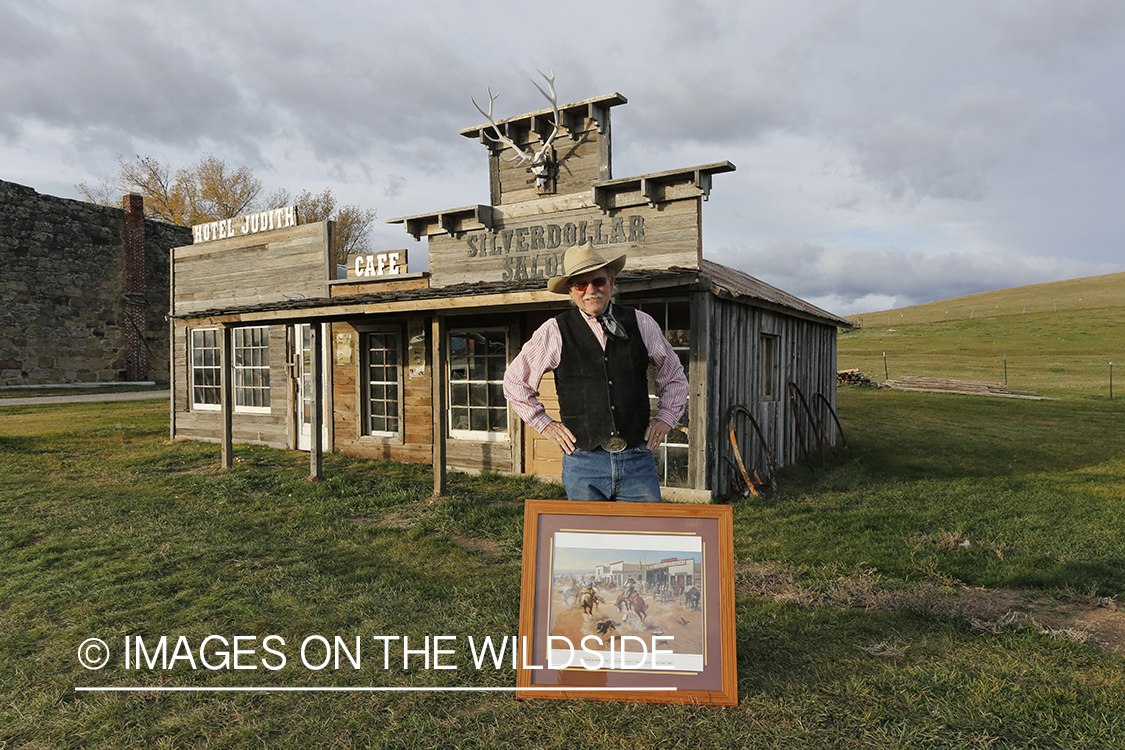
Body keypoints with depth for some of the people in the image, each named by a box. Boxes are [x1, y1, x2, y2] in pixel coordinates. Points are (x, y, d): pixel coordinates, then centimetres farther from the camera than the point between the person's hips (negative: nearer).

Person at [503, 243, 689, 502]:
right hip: (583, 461, -1)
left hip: (638, 460, 1)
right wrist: (545, 424, 6)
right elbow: (515, 381, 12)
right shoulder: (554, 332, 0)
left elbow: (673, 375, 21)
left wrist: (666, 417, 8)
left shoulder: (642, 324, 5)